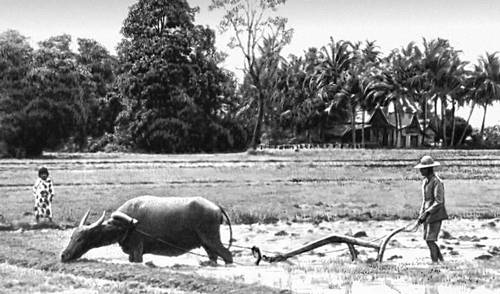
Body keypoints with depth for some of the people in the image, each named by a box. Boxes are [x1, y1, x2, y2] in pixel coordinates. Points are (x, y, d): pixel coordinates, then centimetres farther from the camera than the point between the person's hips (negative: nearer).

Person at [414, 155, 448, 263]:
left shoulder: (437, 182, -16)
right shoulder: (426, 181, 12)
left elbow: (439, 202, -19)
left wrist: (427, 213, -22)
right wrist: (421, 215, 12)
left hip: (435, 214, -9)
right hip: (427, 215, 9)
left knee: (430, 240, -10)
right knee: (428, 239, 11)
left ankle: (435, 261, -4)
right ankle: (441, 260, 23)